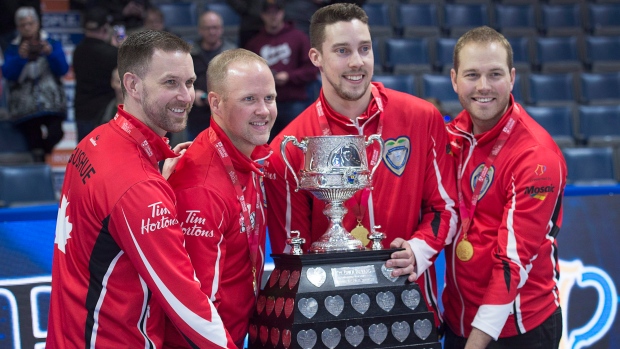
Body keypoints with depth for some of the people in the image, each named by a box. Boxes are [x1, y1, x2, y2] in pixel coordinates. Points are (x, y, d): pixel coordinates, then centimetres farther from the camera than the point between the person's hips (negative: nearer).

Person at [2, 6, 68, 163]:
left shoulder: (52, 45, 11)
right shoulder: (13, 50, 10)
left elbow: (63, 70, -2)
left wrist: (50, 54, -21)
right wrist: (20, 57, -25)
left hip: (52, 105, 0)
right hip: (25, 107, 0)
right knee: (35, 145, -7)